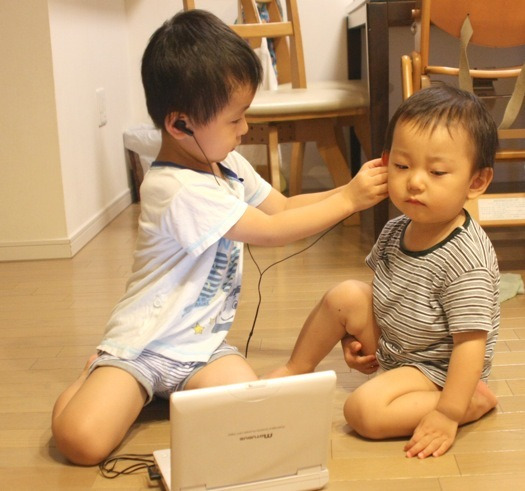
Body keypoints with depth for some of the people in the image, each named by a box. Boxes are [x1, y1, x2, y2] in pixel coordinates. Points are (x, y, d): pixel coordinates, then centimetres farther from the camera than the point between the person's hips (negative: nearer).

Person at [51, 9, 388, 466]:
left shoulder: (228, 165, 3)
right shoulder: (177, 189, -25)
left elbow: (282, 206, 13)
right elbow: (273, 231, -20)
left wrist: (349, 188, 1)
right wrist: (347, 201, -13)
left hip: (204, 342, 7)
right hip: (145, 343, -6)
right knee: (81, 440, -23)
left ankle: (172, 390, 7)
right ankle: (96, 378, 11)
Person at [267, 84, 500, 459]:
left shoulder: (466, 259, -31)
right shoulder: (396, 230, -6)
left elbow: (471, 342, -30)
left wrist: (448, 414, -30)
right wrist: (357, 334, 7)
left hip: (435, 367, -8)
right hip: (388, 343, 8)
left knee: (364, 410, -25)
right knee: (345, 294, -8)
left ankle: (476, 402, -10)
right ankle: (295, 372, 11)